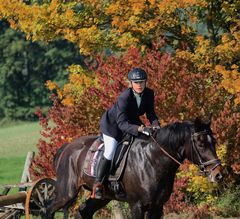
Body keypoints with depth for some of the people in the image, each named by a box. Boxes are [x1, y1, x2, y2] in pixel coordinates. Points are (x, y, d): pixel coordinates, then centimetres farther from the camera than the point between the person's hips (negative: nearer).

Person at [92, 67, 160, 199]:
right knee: (110, 152, -22)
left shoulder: (149, 94, -16)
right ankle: (97, 185, -12)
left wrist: (156, 125, -27)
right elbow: (122, 124, -41)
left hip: (132, 122, 7)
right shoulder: (124, 98, -36)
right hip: (113, 124, -7)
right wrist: (141, 129, -54)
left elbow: (151, 114, -5)